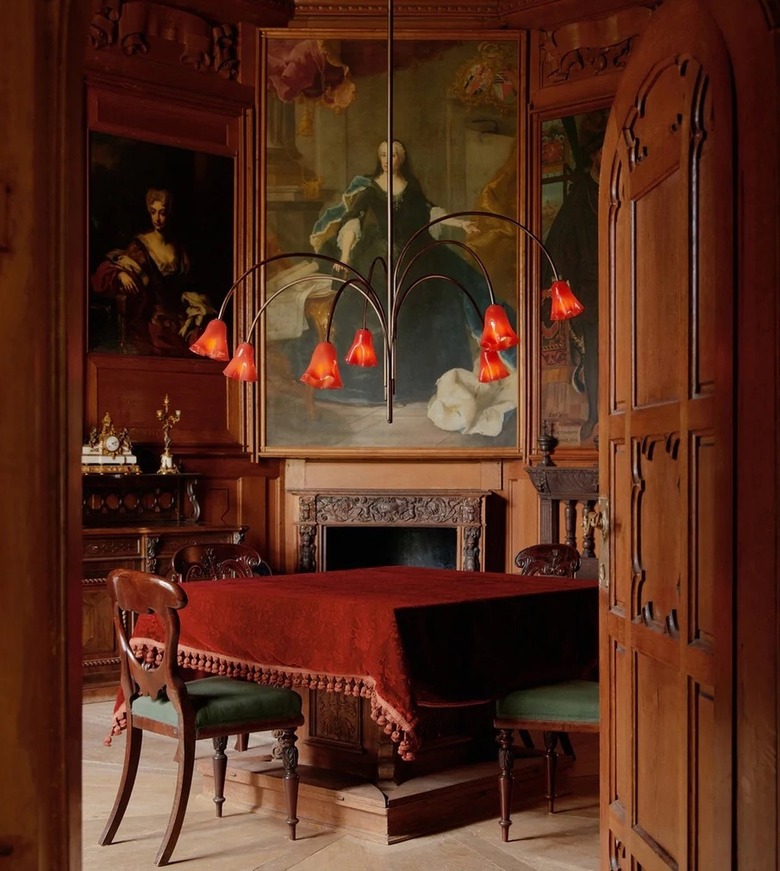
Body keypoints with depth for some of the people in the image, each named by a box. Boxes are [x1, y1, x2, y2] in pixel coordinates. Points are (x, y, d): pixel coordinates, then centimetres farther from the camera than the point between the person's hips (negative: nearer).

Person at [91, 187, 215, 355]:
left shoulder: (178, 248, 13)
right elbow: (106, 270, -4)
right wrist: (120, 274, -25)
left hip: (176, 315, 4)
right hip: (150, 316, -4)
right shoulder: (140, 245, -1)